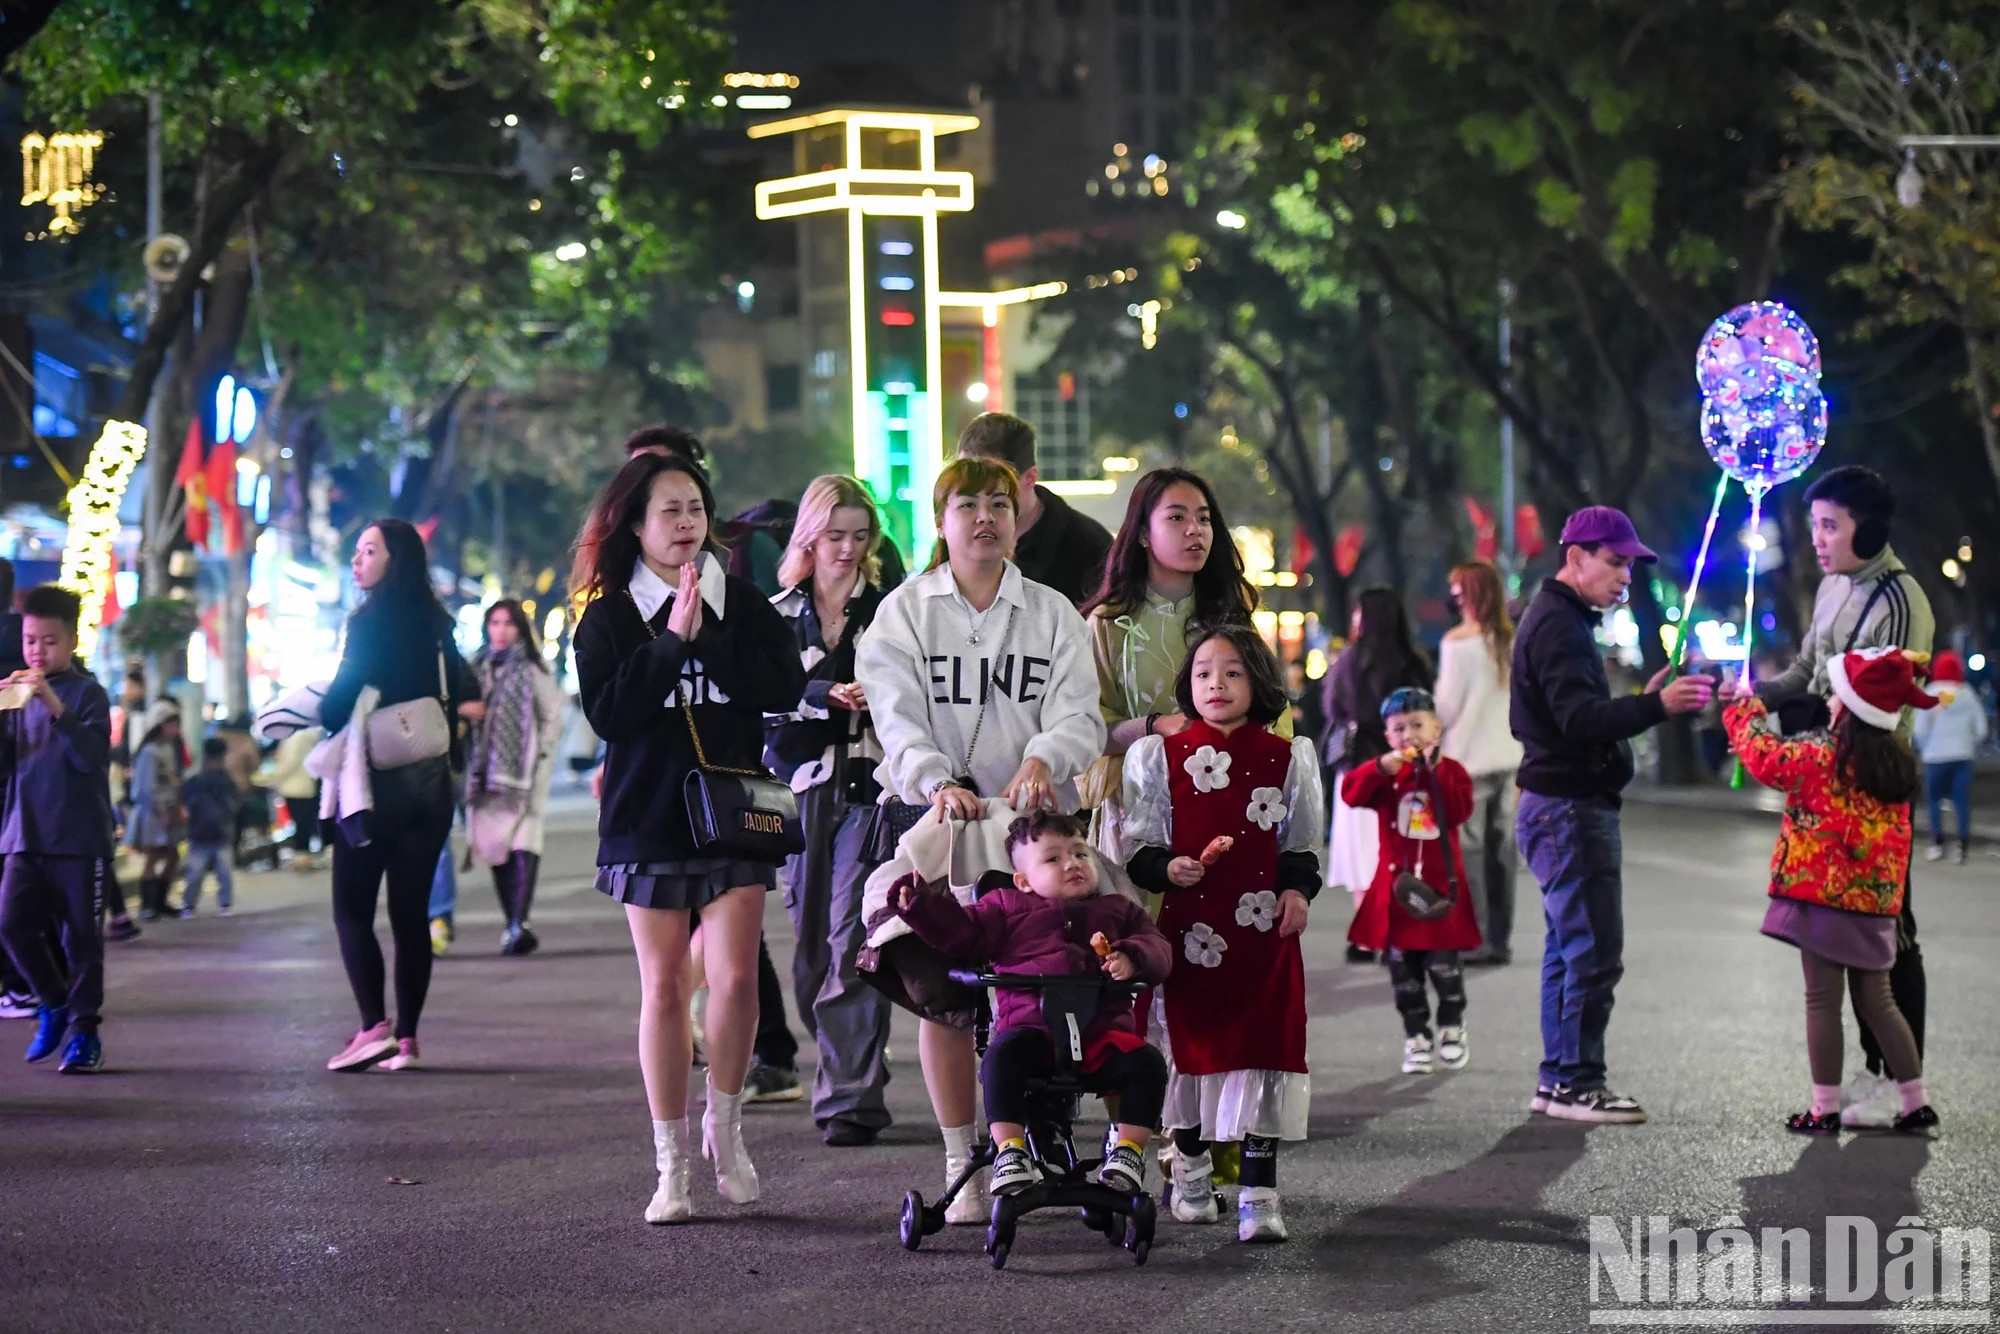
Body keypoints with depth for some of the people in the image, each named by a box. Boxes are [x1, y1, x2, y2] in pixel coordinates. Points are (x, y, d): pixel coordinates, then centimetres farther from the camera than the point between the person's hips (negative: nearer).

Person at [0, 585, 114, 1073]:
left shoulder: (87, 692, -2)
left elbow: (91, 756, -15)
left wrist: (56, 707, -24)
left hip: (79, 837, -4)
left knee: (81, 937, 0)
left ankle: (84, 1032, 9)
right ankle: (53, 1004, 13)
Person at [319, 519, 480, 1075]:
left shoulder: (370, 622, -12)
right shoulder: (435, 623, 8)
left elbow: (336, 706, -17)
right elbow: (467, 698, 13)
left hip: (378, 781, -6)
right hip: (430, 783, 6)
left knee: (353, 908, 0)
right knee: (411, 913, 8)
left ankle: (374, 1026, -13)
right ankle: (407, 1037, 6)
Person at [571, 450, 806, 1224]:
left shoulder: (743, 603, 5)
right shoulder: (608, 615, 1)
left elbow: (785, 692, -6)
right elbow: (607, 711, -12)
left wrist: (710, 636, -12)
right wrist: (670, 639, -17)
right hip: (648, 820, -1)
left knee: (735, 978, -10)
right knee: (663, 987, 2)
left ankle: (724, 1126, 13)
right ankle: (671, 1165, 10)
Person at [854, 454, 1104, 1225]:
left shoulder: (1053, 615, 11)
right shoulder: (903, 612, 6)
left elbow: (1078, 715, -2)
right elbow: (898, 719, -6)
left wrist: (1042, 760, -24)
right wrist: (937, 782, -25)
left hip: (1032, 817, 1)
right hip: (931, 816, -1)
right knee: (941, 992, -1)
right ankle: (961, 1166, 8)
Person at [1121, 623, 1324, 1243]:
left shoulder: (1288, 758, 7)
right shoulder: (1161, 756, 4)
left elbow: (1300, 847, 15)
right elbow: (1140, 850, 5)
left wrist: (1298, 889, -4)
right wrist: (1168, 869, -16)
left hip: (1264, 930, 0)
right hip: (1189, 928, 0)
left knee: (1262, 1049, -5)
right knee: (1190, 1043, 5)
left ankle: (1258, 1193, -2)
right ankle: (1191, 1168, 27)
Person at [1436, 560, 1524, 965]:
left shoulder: (1458, 641, -10)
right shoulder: (1512, 641, 6)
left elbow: (1447, 707, -10)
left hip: (1469, 759, -6)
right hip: (1508, 757, 6)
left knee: (1469, 848, -3)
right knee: (1501, 847, 9)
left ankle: (1475, 941, -5)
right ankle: (1501, 939, 11)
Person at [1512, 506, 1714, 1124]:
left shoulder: (1562, 620, 20)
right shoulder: (1558, 626, -14)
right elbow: (1580, 719, -27)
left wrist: (1644, 703, 10)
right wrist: (1655, 706, -38)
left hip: (1564, 809, 11)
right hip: (1569, 810, -11)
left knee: (1570, 950, 13)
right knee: (1594, 951, -10)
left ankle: (1558, 1081, 18)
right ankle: (1576, 1082, -7)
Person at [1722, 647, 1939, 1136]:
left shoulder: (1821, 756, -14)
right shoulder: (1898, 763, 5)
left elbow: (1764, 758, -5)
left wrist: (1744, 710, 11)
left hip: (1823, 894, -6)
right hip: (1876, 901, 6)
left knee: (1823, 1001, 0)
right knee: (1877, 1002, 15)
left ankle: (1825, 1109, 2)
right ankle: (1916, 1105, 15)